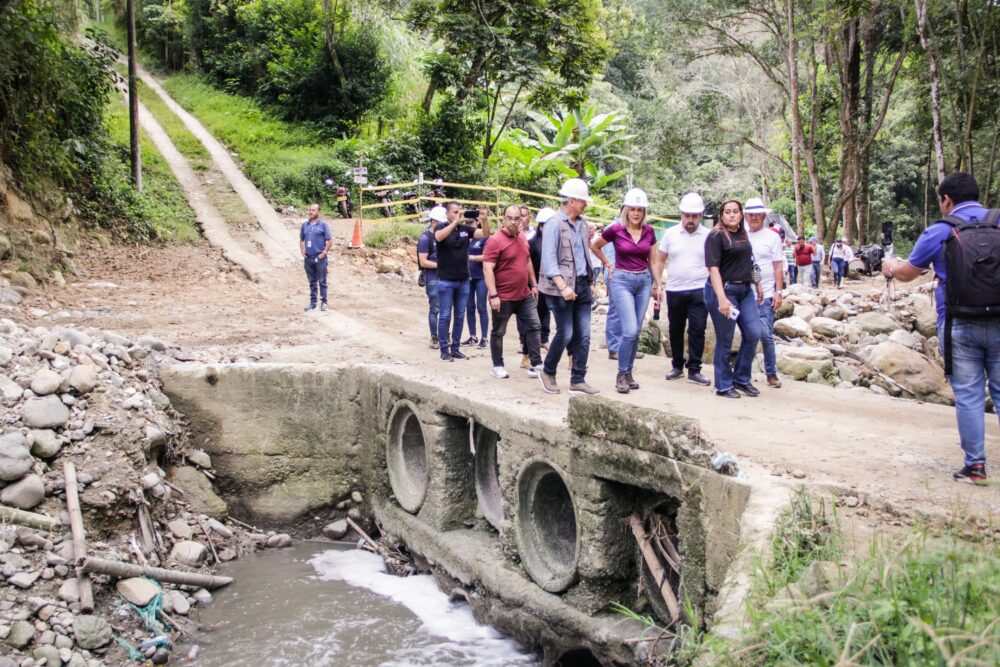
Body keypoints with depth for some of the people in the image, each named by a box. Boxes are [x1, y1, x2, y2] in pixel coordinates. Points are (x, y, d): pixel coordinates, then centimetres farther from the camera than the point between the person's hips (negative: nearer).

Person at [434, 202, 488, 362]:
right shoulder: (441, 227, -5)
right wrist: (455, 222, -29)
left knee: (460, 316, 9)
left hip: (463, 280, 4)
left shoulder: (465, 228, 5)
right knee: (445, 316, 0)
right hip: (445, 281, -4)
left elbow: (486, 233, -3)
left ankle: (455, 349, 18)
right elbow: (439, 237, -28)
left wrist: (485, 218, -20)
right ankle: (444, 350, 7)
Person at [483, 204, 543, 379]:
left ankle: (536, 365, 11)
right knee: (498, 332, 6)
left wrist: (534, 284, 19)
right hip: (503, 297, -7)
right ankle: (497, 366, 20)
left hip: (525, 295, 7)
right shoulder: (495, 241, -15)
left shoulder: (522, 237, 8)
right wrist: (493, 295, -25)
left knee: (534, 327, 5)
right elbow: (487, 269, -20)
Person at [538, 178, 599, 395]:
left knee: (583, 335, 4)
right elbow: (549, 260, -15)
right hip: (561, 288, -7)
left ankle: (578, 380, 11)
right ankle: (548, 372, 20)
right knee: (565, 334, -2)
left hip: (582, 285, 7)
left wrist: (590, 282, 14)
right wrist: (563, 287, -22)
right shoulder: (555, 223, -11)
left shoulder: (581, 223, 11)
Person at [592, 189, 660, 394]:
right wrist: (608, 264, 8)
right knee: (630, 330, -14)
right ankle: (621, 375, -1)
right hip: (622, 281, -4)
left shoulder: (649, 231, 3)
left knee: (636, 331, 7)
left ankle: (628, 373, 18)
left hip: (644, 281, 4)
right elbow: (594, 246, 8)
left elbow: (652, 261, 12)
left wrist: (657, 284, 10)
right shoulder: (616, 229, -8)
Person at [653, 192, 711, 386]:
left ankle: (694, 370, 4)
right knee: (675, 330, 11)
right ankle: (677, 366, 26)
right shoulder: (670, 234, 3)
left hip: (699, 291, -2)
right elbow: (660, 260, 8)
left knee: (697, 330, -4)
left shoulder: (708, 236, 1)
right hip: (674, 290, 2)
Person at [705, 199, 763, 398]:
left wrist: (757, 286, 23)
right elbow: (713, 268, -15)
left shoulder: (743, 235, 13)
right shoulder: (716, 236, -8)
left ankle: (741, 379, 19)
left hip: (745, 290, 7)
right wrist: (721, 298, -23)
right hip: (724, 290, -7)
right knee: (725, 340, 0)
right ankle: (723, 386, 13)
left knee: (753, 334, 3)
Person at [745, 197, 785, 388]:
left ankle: (772, 373, 6)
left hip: (765, 295, -2)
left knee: (766, 335, -5)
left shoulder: (772, 237, 2)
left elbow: (778, 267, 1)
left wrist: (778, 292, -6)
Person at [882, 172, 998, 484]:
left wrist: (891, 266, 33)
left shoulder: (939, 232, -2)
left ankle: (975, 466, 9)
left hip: (960, 327, -2)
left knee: (968, 396, 5)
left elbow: (906, 274, 12)